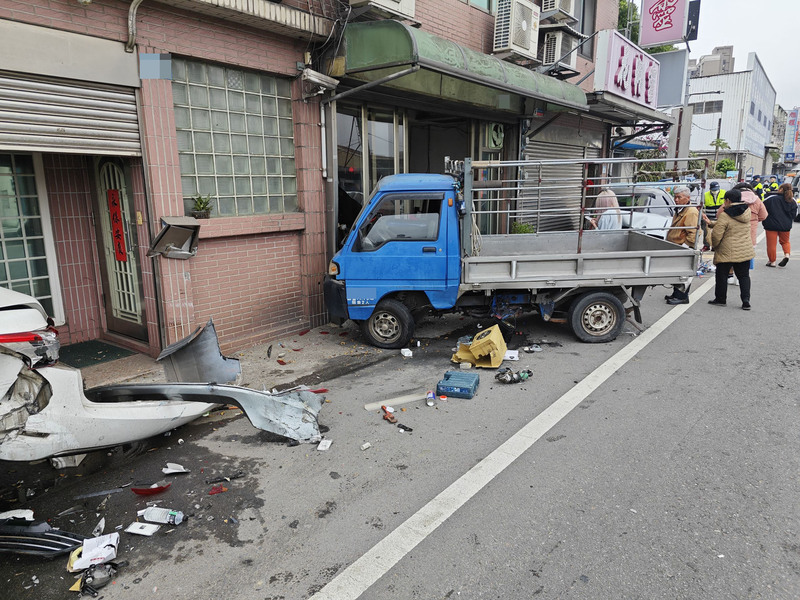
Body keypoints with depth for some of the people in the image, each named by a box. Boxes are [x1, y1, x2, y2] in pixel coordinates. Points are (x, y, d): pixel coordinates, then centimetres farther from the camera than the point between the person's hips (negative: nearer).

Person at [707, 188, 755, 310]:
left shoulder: (725, 216, -17)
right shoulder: (747, 211, 4)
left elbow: (716, 235, -16)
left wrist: (714, 245, 3)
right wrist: (711, 223, 13)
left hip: (727, 252, -6)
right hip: (745, 251, 6)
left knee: (722, 275, 10)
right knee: (744, 276, 13)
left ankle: (720, 299, 19)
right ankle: (746, 300, 4)